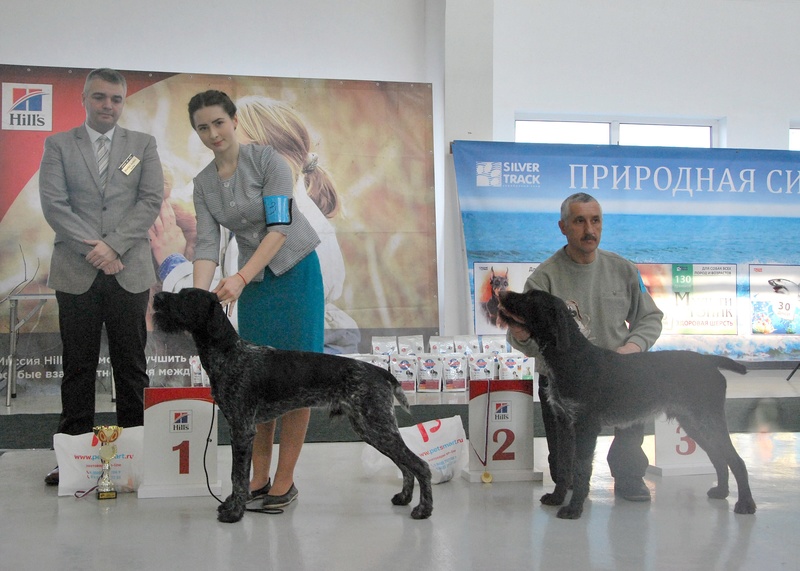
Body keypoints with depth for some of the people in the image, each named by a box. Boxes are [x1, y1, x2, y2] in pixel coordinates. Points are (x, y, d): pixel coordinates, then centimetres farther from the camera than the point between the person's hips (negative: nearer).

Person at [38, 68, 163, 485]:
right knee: (78, 366, 4)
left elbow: (151, 200, 0)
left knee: (131, 364, 4)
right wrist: (91, 248, -12)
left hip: (129, 271, 0)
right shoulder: (58, 145, 9)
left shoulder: (143, 145, 11)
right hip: (76, 273, 0)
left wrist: (112, 245, -11)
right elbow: (53, 204, -1)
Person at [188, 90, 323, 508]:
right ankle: (258, 478, 13)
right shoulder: (203, 184, 3)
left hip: (296, 271, -5)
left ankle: (284, 480, 3)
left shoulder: (267, 159, -13)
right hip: (252, 280, 5)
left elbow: (279, 225, -21)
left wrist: (241, 278, -31)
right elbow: (207, 244, -5)